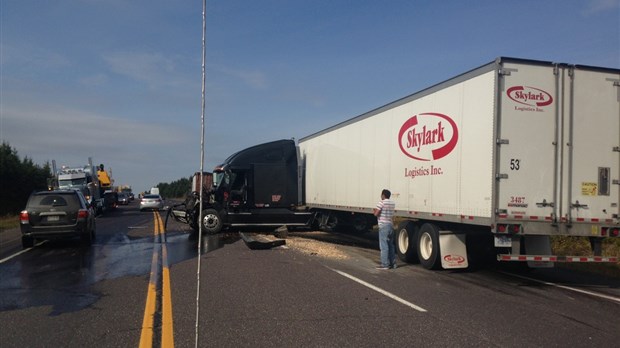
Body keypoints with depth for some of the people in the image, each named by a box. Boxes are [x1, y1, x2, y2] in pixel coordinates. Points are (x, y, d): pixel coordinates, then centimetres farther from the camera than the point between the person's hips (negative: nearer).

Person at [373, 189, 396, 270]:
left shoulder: (381, 202, -12)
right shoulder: (392, 203, 12)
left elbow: (376, 214, -14)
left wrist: (374, 211, 7)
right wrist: (377, 211, 22)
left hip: (383, 226, -8)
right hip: (391, 225, 8)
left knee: (384, 245, -5)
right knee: (391, 245, 15)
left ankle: (385, 264, -4)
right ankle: (393, 263, 20)